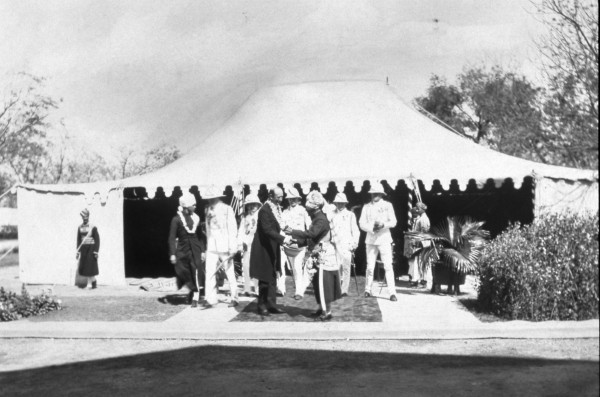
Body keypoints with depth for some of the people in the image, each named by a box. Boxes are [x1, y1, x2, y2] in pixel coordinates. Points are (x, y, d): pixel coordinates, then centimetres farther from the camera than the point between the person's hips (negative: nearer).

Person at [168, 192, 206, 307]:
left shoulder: (195, 218, 5)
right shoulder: (176, 219, -5)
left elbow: (200, 236, 9)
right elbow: (172, 238, -5)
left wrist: (203, 250, 5)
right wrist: (172, 254, -10)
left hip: (195, 250, 2)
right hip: (182, 250, -1)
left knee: (196, 274, -7)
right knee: (182, 272, 7)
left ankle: (195, 298, -2)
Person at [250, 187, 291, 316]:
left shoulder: (277, 208, 8)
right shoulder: (265, 210, -19)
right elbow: (267, 230, -26)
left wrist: (284, 237, 3)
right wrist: (283, 238, -31)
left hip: (273, 247, 9)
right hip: (264, 248, -9)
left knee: (272, 277, 11)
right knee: (265, 279, -1)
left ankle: (271, 305, 18)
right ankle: (262, 306, 10)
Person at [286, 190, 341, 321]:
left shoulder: (321, 220, -18)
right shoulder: (316, 219, 13)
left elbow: (312, 233, -32)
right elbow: (309, 239, 17)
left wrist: (293, 232, -27)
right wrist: (296, 240, 5)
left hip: (324, 256, -10)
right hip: (318, 256, 10)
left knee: (323, 284, -7)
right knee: (317, 283, 14)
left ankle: (327, 312, -2)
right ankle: (322, 308, 25)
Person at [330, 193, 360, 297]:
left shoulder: (350, 215, 10)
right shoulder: (332, 215, 14)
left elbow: (355, 230, 8)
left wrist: (354, 244, 0)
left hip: (346, 245, -1)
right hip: (334, 245, 1)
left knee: (346, 267, -5)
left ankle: (344, 290, -2)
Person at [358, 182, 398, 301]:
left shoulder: (387, 205, 6)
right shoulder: (367, 207, 10)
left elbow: (393, 222, 0)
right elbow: (362, 223, 3)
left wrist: (383, 225, -20)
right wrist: (372, 228, -15)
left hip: (384, 239, -2)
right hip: (370, 239, 2)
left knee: (388, 265, -9)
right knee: (370, 266, 5)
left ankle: (392, 292, -11)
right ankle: (368, 290, 20)